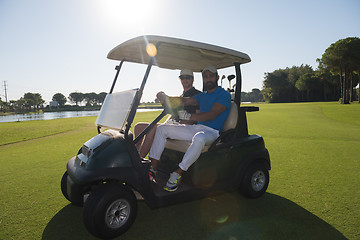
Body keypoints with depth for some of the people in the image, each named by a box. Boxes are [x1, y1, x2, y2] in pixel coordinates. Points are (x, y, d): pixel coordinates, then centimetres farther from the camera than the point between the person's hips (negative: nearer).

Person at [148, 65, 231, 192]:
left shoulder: (224, 95, -3)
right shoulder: (202, 95, 22)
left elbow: (212, 114, -19)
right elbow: (185, 101, 6)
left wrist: (188, 116, -33)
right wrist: (165, 97, -12)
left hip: (212, 131, -7)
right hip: (196, 128, 8)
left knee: (199, 138, -44)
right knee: (162, 128, 0)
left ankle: (177, 174, -30)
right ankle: (153, 169, -6)